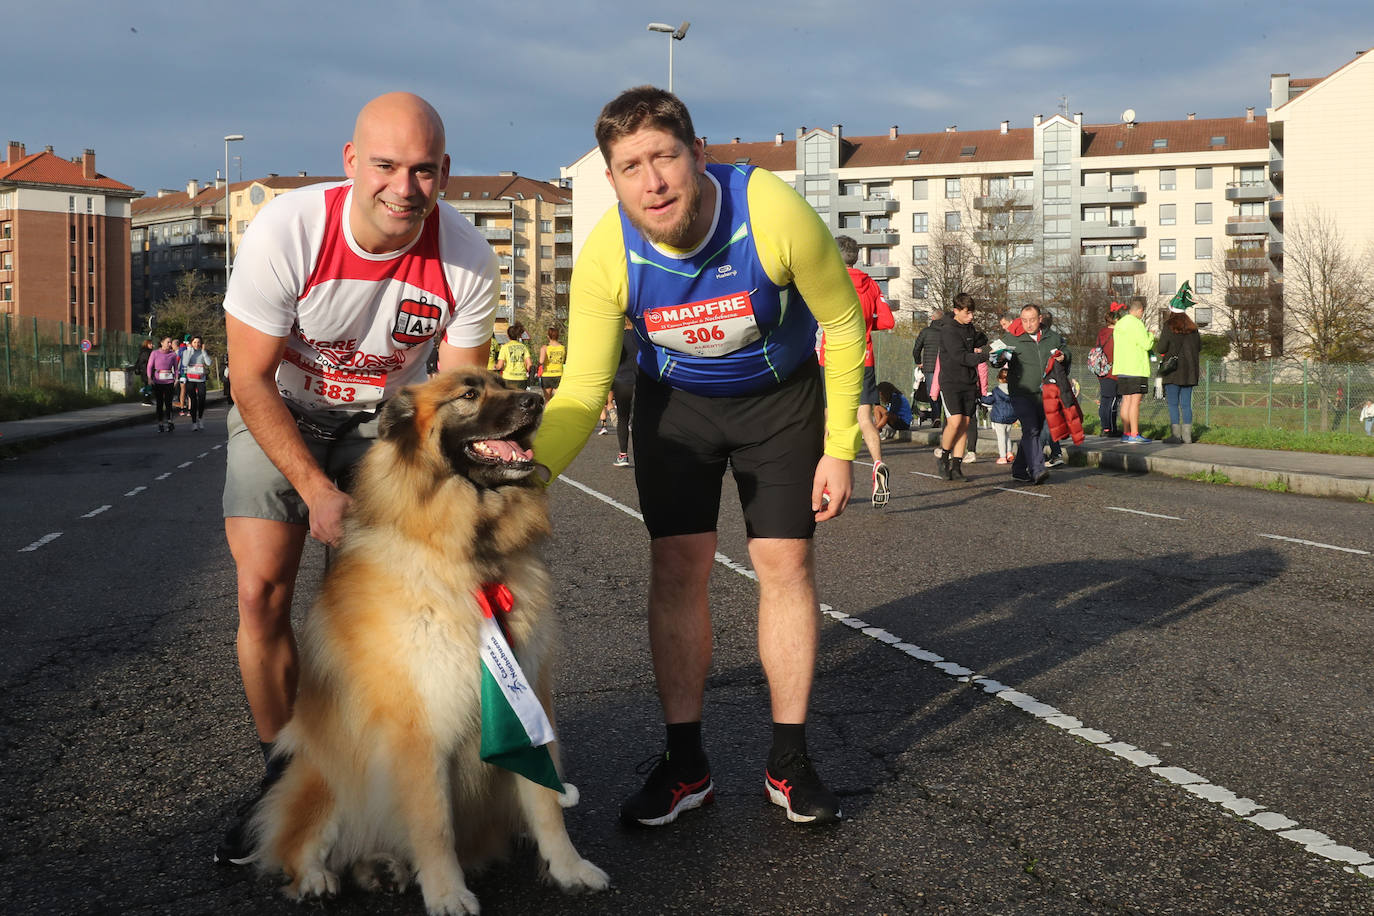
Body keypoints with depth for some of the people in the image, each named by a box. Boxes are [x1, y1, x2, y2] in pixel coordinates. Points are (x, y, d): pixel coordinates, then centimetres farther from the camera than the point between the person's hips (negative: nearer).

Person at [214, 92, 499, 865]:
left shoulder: (469, 259, -23)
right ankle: (282, 779, 8)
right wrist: (317, 491, -24)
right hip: (279, 411, -1)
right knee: (264, 589, -9)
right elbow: (252, 380, -20)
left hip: (387, 416, 1)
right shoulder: (286, 232, -29)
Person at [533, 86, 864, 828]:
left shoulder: (775, 215, -32)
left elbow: (844, 328, -17)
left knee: (785, 563, -4)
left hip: (782, 396, -1)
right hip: (675, 401, 1)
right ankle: (685, 764, 9)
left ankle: (788, 763, 9)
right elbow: (583, 390, -20)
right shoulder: (606, 255, -27)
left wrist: (839, 449, -15)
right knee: (676, 567, -4)